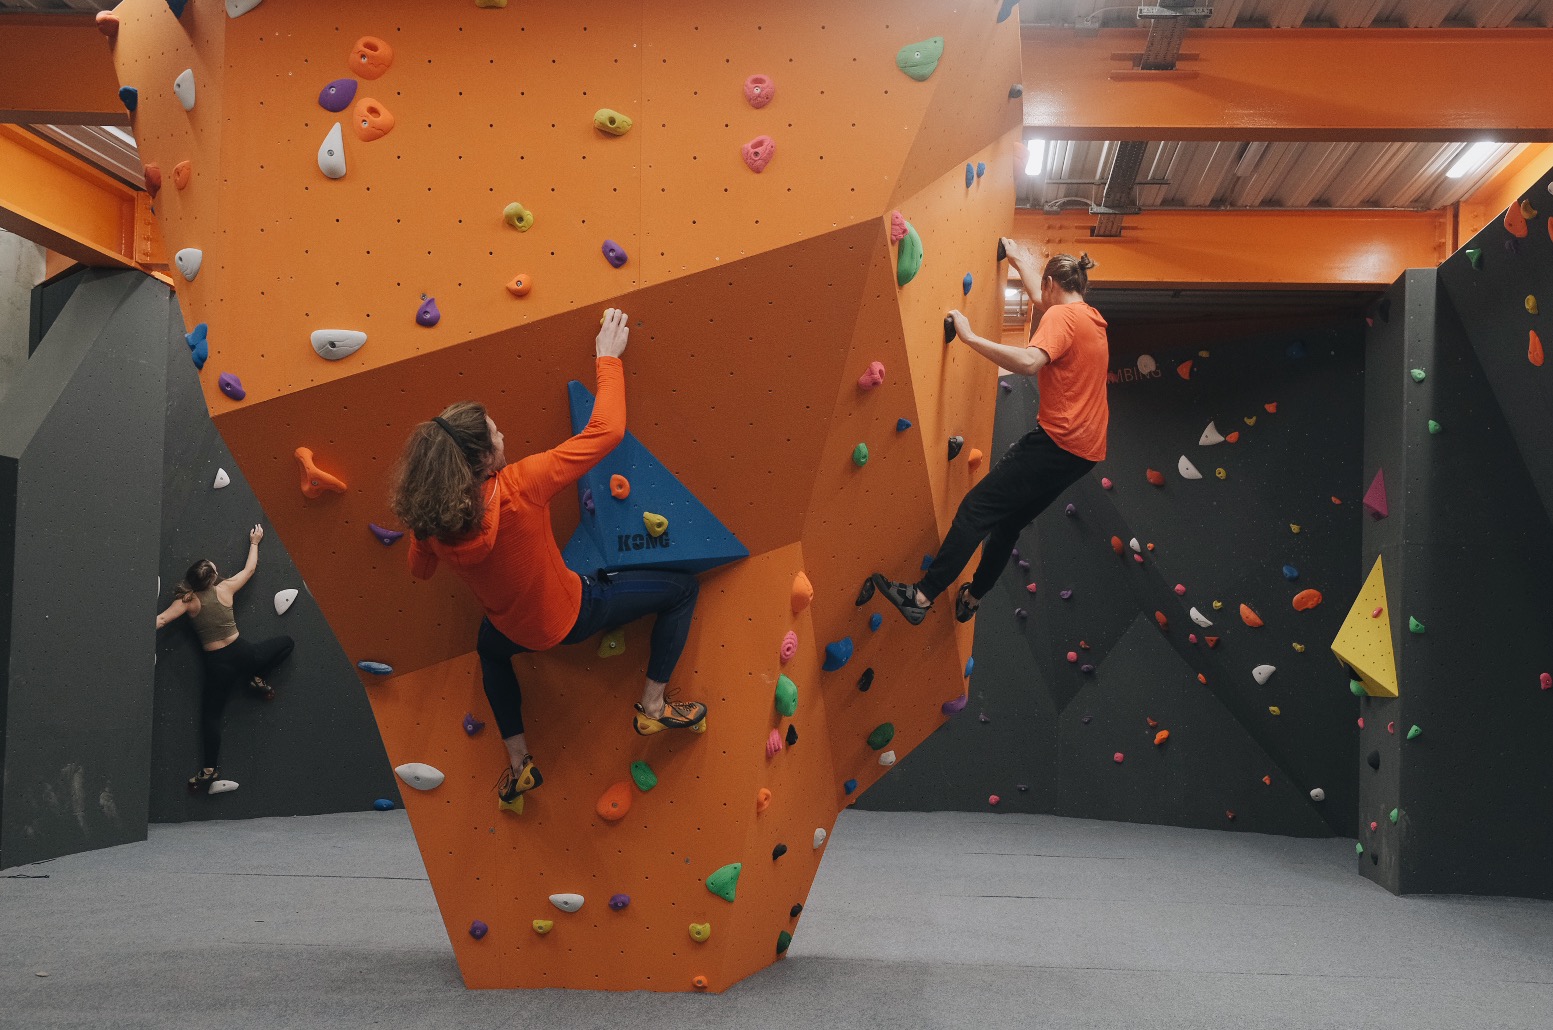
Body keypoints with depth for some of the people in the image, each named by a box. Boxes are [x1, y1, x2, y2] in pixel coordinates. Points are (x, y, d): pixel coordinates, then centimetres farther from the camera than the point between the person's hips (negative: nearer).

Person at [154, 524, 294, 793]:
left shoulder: (187, 601, -7)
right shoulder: (225, 589, -4)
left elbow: (161, 619, -19)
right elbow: (250, 568, 11)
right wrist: (254, 542, 25)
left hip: (217, 664, 0)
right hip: (243, 654, 0)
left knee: (211, 715, 9)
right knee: (286, 643, 24)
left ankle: (210, 770, 4)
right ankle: (256, 679, 14)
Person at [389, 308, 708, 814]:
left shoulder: (431, 519, -23)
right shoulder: (519, 488, -37)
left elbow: (419, 570, 1)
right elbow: (607, 430, -31)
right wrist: (608, 358, -22)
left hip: (514, 629, 5)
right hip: (571, 614, -5)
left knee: (490, 648, 42)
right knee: (682, 586, 11)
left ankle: (518, 766, 40)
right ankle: (654, 705, 20)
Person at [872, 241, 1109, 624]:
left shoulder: (1061, 316, -11)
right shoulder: (1092, 319, 17)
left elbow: (1029, 362, -29)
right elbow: (1038, 300, 36)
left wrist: (970, 337, -23)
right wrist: (1020, 259, 46)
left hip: (1058, 439, -10)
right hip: (1085, 448, 10)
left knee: (977, 508, -12)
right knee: (1009, 518, 21)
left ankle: (921, 597, -17)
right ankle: (971, 598, 30)